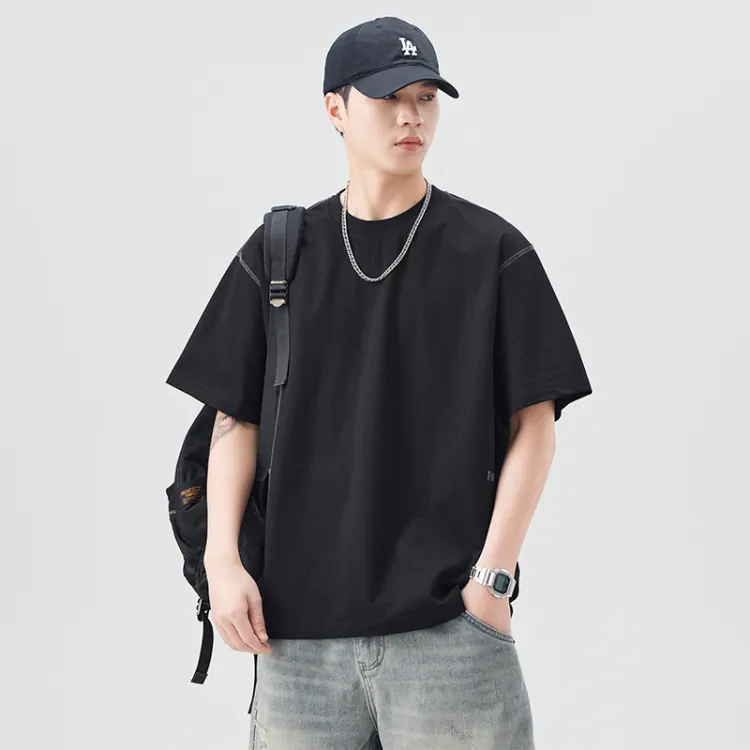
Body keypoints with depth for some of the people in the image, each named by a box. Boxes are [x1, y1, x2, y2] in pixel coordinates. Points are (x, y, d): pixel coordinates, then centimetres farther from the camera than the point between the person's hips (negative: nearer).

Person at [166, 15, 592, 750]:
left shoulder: (494, 252, 2)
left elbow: (533, 426, 1)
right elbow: (235, 418, 10)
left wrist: (494, 573, -8)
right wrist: (222, 559, -1)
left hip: (448, 620, -2)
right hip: (298, 621, 2)